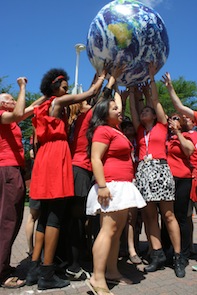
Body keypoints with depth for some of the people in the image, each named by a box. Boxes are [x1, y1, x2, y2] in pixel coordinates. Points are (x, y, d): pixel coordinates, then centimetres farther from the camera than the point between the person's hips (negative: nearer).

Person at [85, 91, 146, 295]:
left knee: (118, 231, 11)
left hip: (122, 187, 10)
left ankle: (112, 271, 19)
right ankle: (97, 278, -8)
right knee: (108, 230, -12)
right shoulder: (103, 130, -10)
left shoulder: (116, 130, 16)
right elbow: (95, 159, -18)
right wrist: (102, 186, -23)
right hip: (112, 186, -10)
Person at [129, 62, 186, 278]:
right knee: (149, 215, 4)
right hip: (143, 171, 4)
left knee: (168, 215, -1)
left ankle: (177, 257, 7)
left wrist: (152, 77, 9)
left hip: (160, 170, -4)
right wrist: (130, 88, 23)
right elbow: (132, 107, 18)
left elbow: (156, 100, 6)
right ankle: (158, 255, 12)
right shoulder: (140, 130, 17)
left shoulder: (161, 126, 9)